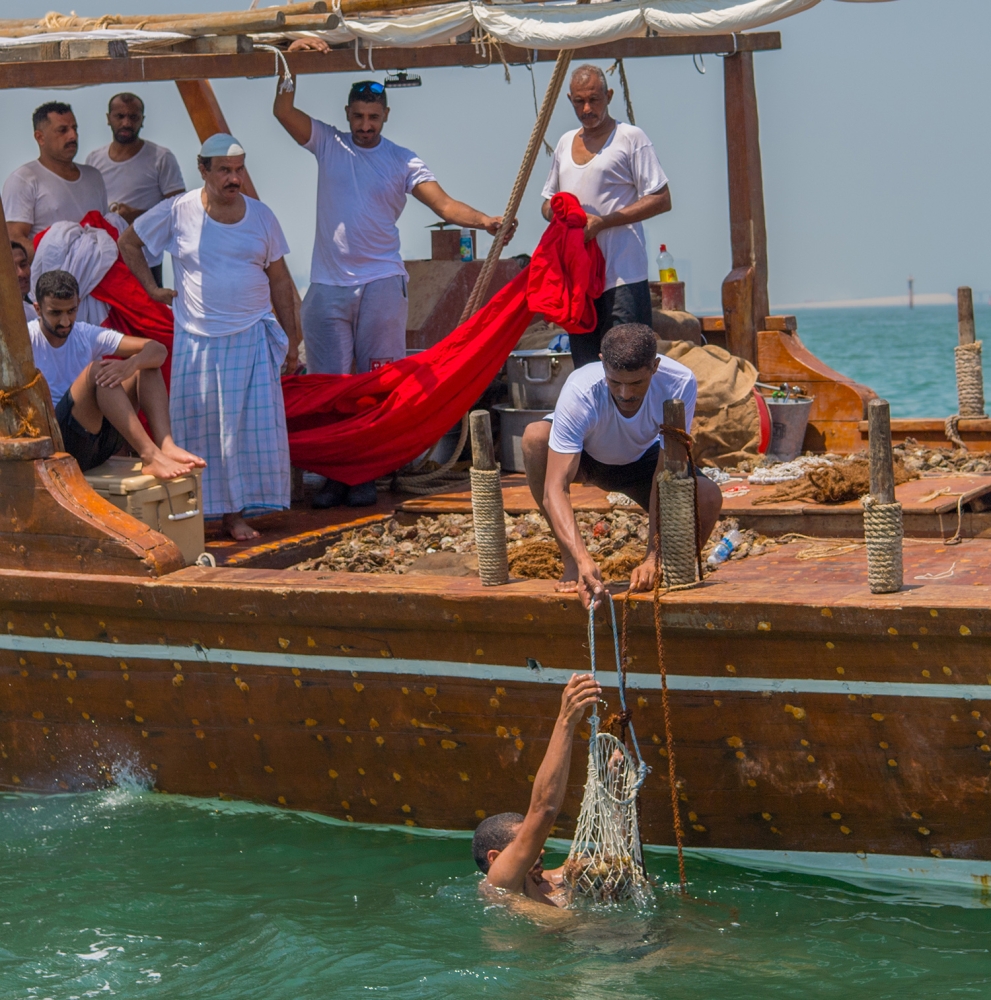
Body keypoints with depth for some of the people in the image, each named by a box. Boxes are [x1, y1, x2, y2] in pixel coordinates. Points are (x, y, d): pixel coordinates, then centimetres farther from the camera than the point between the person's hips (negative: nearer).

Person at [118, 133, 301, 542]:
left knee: (250, 428, -4)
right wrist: (152, 287, 4)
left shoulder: (261, 216, 4)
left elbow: (279, 280, 10)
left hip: (251, 340, 1)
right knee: (196, 430, 2)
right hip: (196, 340, -1)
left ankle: (235, 512, 3)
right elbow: (128, 242, 11)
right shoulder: (178, 212, -4)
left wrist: (291, 338, 10)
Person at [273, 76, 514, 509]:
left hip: (380, 283, -1)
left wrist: (484, 220, -24)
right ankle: (335, 474, 6)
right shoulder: (328, 144, 8)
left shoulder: (403, 162, 4)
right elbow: (283, 110, -1)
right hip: (328, 286, 1)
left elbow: (444, 204, -7)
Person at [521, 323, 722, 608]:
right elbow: (554, 489, -43)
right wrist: (583, 560, -56)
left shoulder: (679, 385, -34)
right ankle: (570, 563, -21)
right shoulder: (580, 392, -39)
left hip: (642, 461, 1)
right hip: (584, 457, -1)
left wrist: (653, 558, -38)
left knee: (708, 498, -28)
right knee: (536, 436, -36)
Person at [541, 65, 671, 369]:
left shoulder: (630, 138, -3)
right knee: (585, 367, 9)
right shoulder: (565, 143, 18)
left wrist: (603, 222, -16)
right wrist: (555, 212, 1)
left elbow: (661, 200, -9)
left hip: (622, 278, -7)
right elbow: (548, 201, 28)